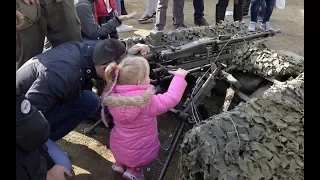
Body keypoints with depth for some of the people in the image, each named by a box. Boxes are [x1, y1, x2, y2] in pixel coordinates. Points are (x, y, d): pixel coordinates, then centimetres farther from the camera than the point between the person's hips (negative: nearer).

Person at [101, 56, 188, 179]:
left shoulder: (113, 96, -15)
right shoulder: (146, 101, -31)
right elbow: (171, 98, -27)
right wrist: (179, 77, -15)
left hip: (116, 148, 5)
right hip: (138, 152, -5)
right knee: (155, 146, 28)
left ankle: (120, 163, 22)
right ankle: (134, 170, 12)